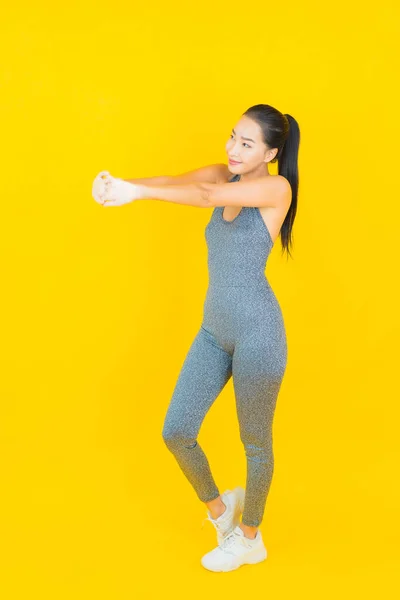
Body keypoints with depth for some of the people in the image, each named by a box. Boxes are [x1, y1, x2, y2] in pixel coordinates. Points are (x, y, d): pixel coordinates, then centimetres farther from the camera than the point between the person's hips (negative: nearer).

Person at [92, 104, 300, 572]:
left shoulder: (276, 188, -11)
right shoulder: (225, 175, 8)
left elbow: (207, 196, -27)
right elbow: (175, 181, -12)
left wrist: (137, 192, -37)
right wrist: (120, 184, -32)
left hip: (257, 330, -6)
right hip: (214, 330, 7)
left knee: (254, 440, 12)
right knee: (176, 434, 6)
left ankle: (250, 539, 35)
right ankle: (218, 507, 35)